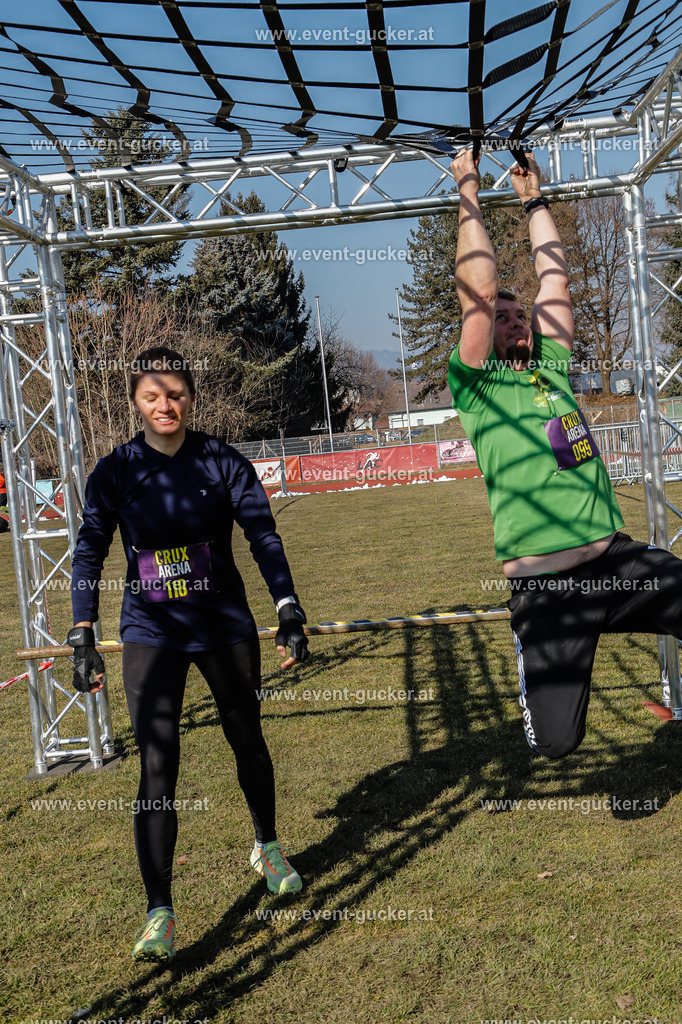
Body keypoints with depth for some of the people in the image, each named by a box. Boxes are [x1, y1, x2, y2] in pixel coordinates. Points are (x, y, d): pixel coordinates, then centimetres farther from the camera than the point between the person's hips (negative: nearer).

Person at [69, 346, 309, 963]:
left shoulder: (223, 462, -5)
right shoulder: (115, 472, -3)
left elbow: (264, 539, -6)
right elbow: (89, 553, -1)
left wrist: (290, 615, -13)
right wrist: (83, 636, -8)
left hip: (226, 626, 1)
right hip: (151, 635, -1)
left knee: (248, 743, 17)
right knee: (157, 767, -8)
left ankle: (267, 847, 43)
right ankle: (159, 913, 1)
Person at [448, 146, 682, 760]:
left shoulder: (553, 368, 14)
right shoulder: (475, 385, 1)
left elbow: (555, 279, 15)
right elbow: (478, 288, -6)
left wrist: (534, 198, 22)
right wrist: (469, 194, 0)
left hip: (619, 560, 4)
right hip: (545, 587, -4)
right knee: (556, 741, -4)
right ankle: (542, 675, 29)